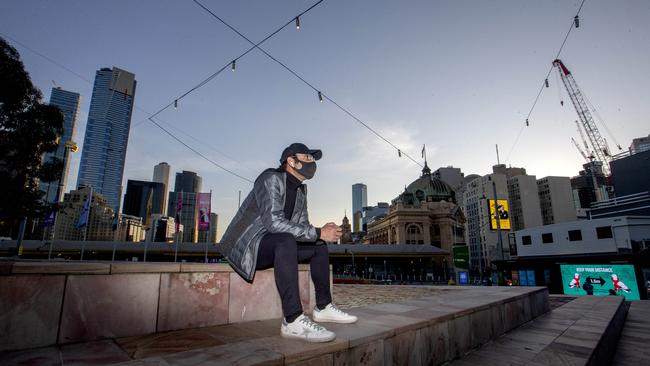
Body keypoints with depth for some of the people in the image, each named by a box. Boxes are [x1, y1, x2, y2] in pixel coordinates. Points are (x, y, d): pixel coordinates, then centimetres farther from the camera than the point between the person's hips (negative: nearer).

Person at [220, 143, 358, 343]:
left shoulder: (301, 189, 10)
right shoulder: (271, 178, -17)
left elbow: (302, 225, 10)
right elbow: (274, 222, -31)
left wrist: (323, 232, -13)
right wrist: (318, 233, -27)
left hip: (273, 246, 9)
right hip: (244, 246, -9)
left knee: (319, 246, 7)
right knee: (285, 241, -36)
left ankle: (323, 307, 11)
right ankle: (293, 320, -37)